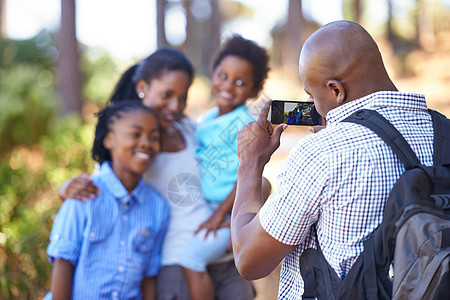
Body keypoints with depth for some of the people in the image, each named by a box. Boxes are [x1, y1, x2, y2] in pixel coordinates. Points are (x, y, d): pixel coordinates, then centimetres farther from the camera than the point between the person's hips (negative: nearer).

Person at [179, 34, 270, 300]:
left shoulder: (245, 125, -14)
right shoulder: (209, 118, 11)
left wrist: (220, 214, -17)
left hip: (230, 213, -9)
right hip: (203, 208, 9)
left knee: (190, 260, -15)